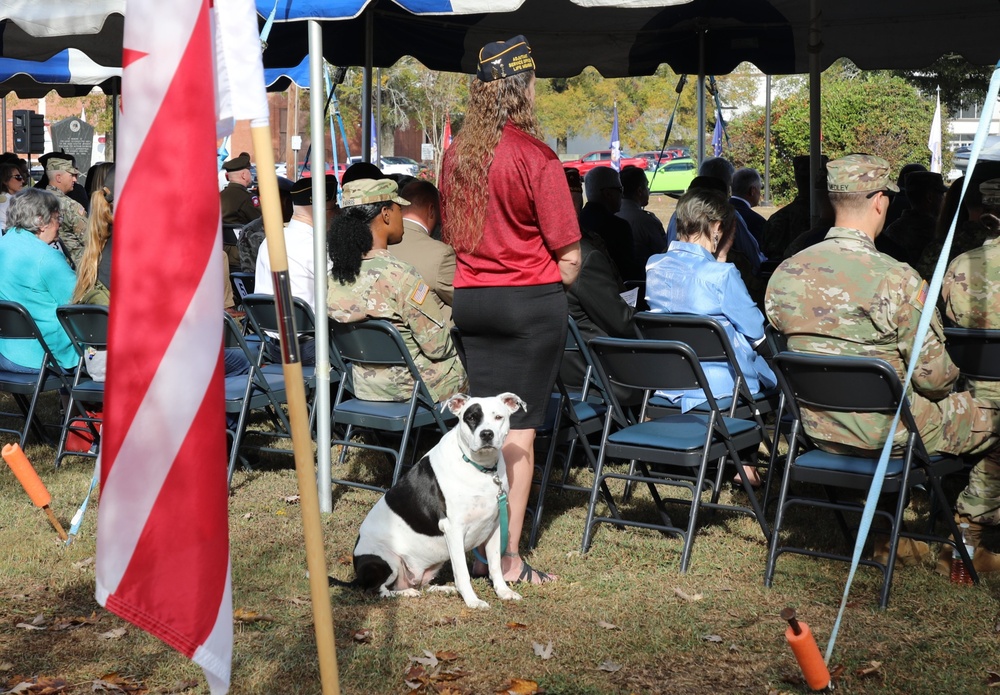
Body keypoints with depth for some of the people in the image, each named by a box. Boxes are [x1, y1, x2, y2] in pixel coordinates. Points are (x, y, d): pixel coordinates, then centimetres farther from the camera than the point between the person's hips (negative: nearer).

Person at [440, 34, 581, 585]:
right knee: (519, 430, -1)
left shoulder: (456, 154, 4)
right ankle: (509, 560, 3)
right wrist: (553, 289, 6)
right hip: (530, 299, -5)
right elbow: (569, 255, -12)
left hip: (469, 297, 5)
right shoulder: (534, 156, -13)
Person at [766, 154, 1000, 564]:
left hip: (818, 429, 7)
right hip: (888, 433, -6)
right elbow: (934, 376, -16)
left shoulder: (784, 275, -6)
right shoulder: (896, 279, -23)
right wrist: (945, 384, 7)